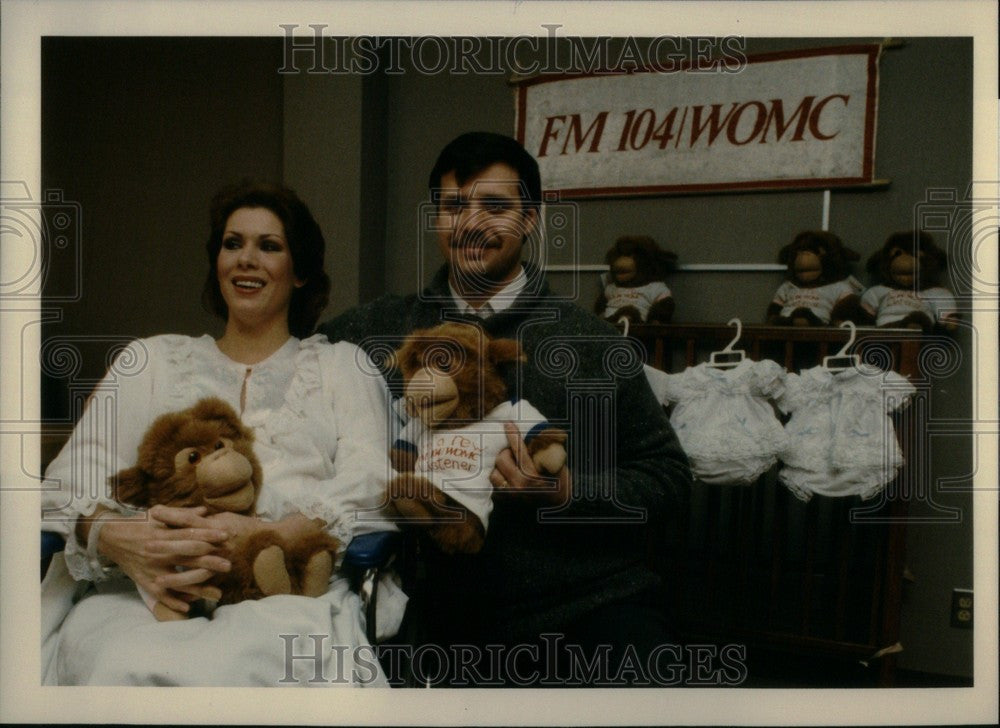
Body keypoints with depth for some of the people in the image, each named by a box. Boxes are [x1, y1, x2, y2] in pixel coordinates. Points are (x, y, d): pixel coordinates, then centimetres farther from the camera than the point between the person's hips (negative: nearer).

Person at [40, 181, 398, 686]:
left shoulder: (342, 366, 22)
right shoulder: (150, 360, 27)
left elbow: (369, 480, 3)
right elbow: (76, 475, 12)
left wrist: (265, 534, -18)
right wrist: (115, 537, -15)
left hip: (288, 590, -2)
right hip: (144, 590, 3)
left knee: (232, 663, -40)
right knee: (123, 664, -36)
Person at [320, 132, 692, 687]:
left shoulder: (592, 343, 2)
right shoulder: (388, 328, 8)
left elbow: (669, 485, 3)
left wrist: (565, 492, -14)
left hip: (599, 605, -1)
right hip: (462, 629, 2)